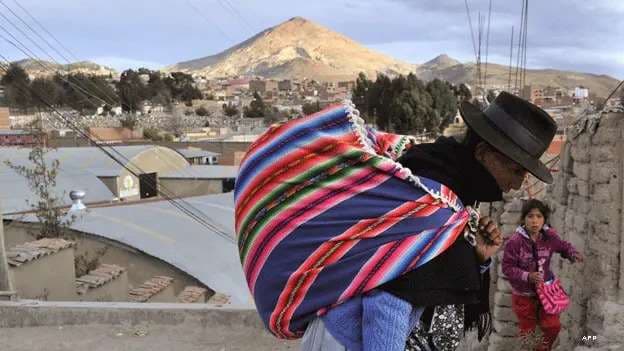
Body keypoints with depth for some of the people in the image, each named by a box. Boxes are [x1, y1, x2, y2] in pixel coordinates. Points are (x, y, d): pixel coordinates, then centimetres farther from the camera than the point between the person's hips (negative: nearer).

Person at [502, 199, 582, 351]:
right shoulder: (515, 241, -25)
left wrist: (573, 254, -14)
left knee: (553, 326, 16)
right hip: (523, 294, -3)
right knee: (527, 330, 16)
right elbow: (507, 267, -20)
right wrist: (527, 276, -31)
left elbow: (563, 246, 7)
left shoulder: (549, 236, -12)